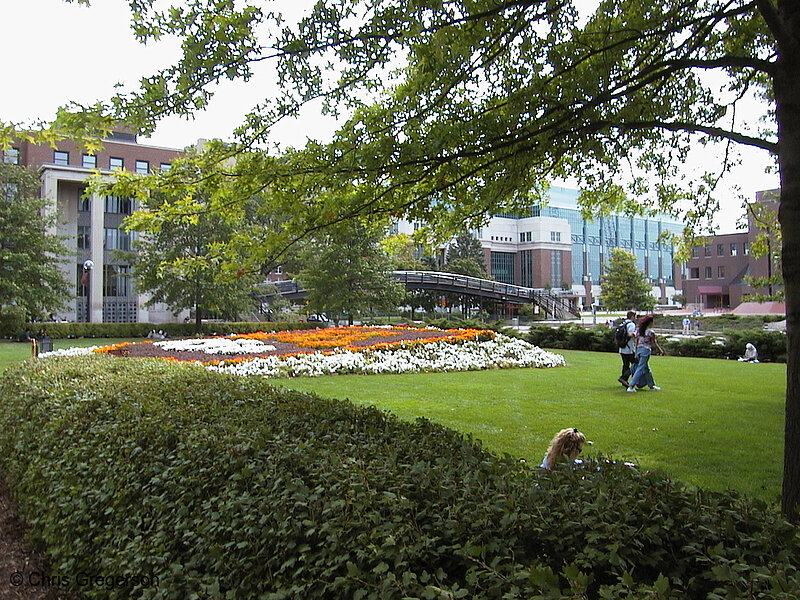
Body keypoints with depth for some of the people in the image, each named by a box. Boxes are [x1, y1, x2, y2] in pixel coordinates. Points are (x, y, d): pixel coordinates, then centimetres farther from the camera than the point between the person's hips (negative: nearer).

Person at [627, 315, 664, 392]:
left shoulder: (638, 330, 5)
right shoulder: (650, 332, -12)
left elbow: (636, 342, 7)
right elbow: (654, 343, -2)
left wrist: (636, 353, 13)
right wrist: (661, 350, 12)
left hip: (639, 349, 7)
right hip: (646, 350, -7)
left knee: (646, 369, 18)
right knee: (640, 369, -5)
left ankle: (651, 385, 29)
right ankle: (631, 386, -11)